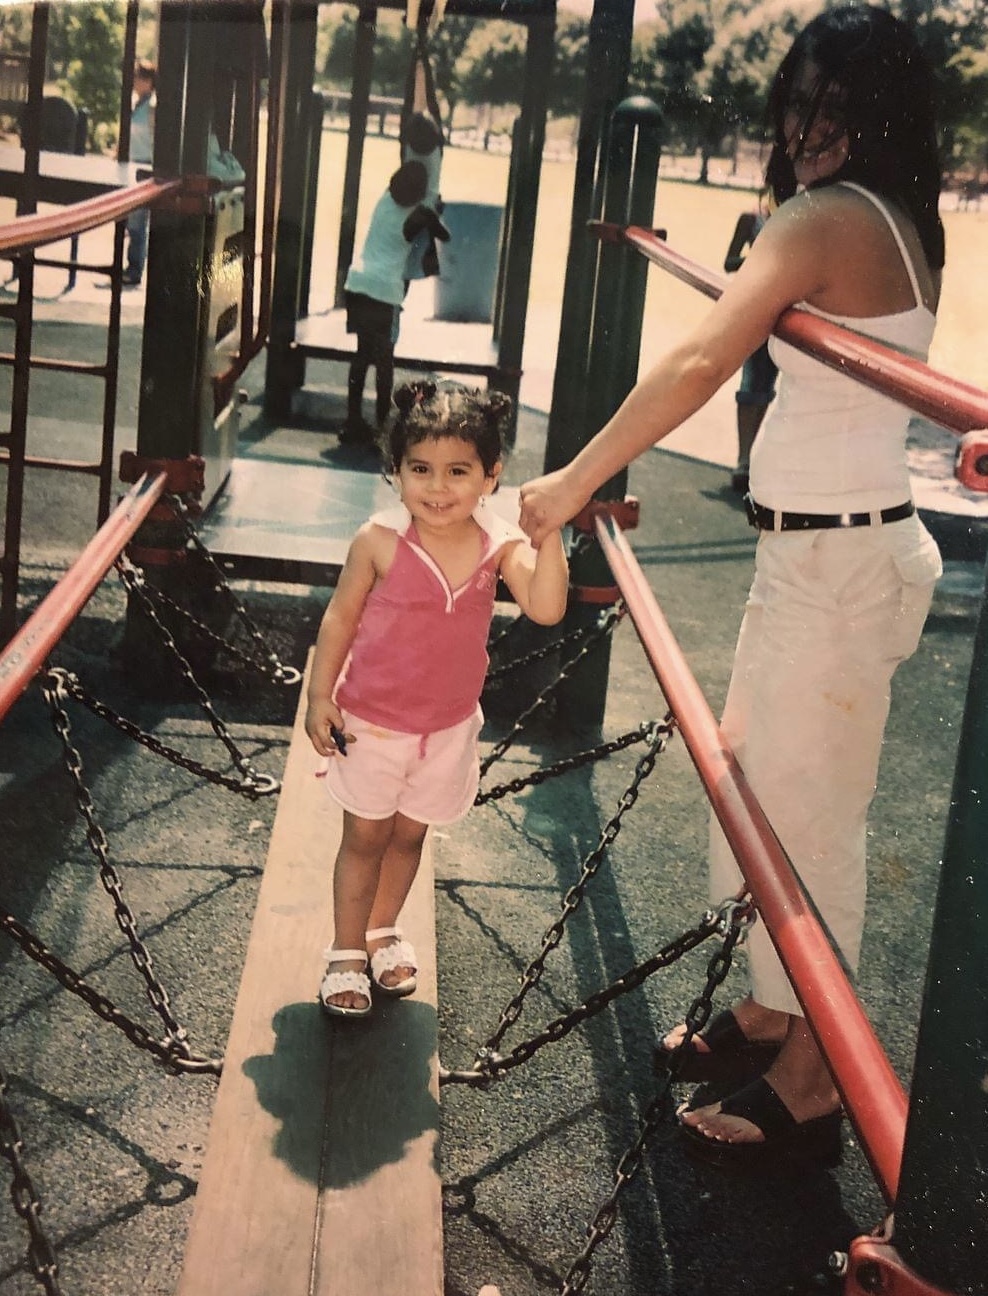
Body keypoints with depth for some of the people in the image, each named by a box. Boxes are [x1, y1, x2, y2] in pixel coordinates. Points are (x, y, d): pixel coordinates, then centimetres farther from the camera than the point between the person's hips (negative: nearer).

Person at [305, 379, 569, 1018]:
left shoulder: (500, 545, -13)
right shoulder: (380, 542, -18)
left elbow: (546, 607, -26)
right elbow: (340, 617, -7)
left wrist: (549, 535, -36)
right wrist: (320, 697, -8)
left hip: (449, 729, 3)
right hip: (371, 724, -3)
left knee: (409, 836, 21)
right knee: (365, 839, 12)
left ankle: (383, 930, 45)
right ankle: (347, 951, 30)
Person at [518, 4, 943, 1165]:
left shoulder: (822, 218, -18)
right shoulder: (906, 230, 9)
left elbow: (699, 364, -30)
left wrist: (570, 484, -27)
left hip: (831, 560, -9)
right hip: (843, 543, 9)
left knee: (805, 814, 0)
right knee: (758, 783, 20)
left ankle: (807, 1088, 14)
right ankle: (769, 1012, 36)